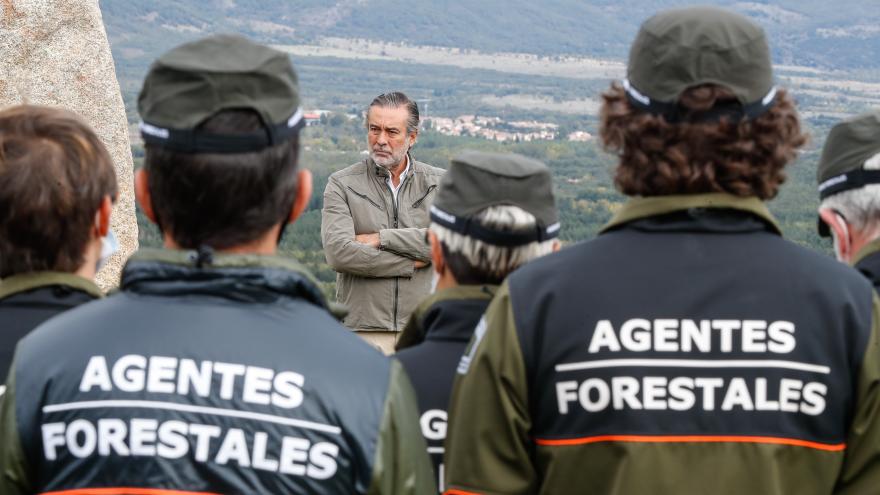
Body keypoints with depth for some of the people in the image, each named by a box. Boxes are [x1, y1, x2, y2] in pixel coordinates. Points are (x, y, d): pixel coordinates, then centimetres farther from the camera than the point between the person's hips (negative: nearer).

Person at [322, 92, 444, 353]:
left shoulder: (439, 183, 10)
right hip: (364, 329, -1)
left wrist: (382, 238, -7)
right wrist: (412, 264, -5)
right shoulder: (342, 184, 5)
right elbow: (338, 252, -9)